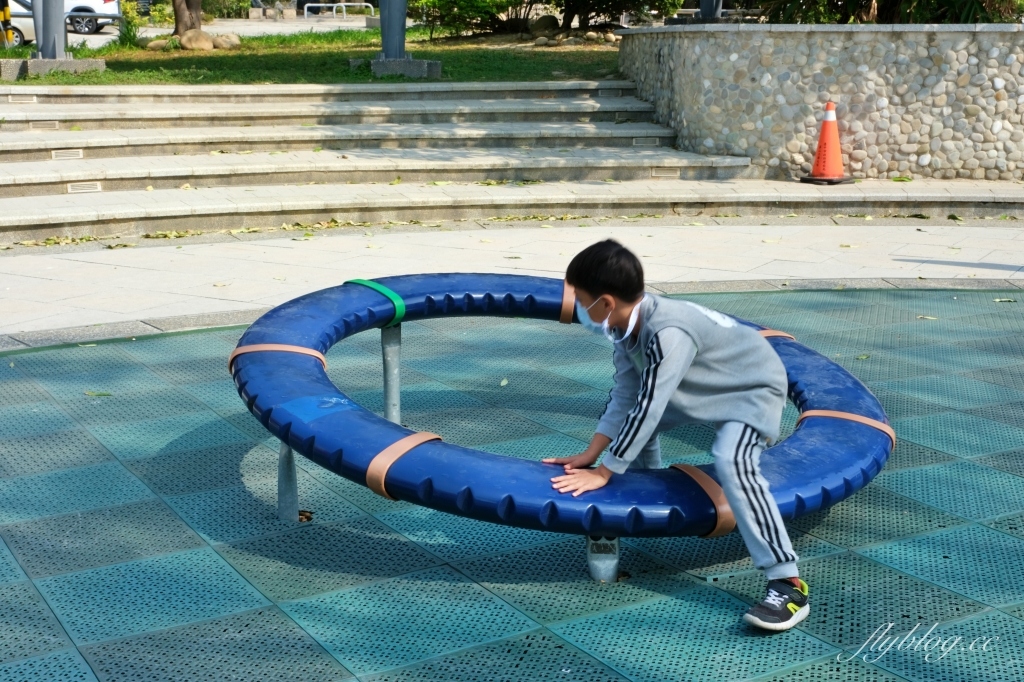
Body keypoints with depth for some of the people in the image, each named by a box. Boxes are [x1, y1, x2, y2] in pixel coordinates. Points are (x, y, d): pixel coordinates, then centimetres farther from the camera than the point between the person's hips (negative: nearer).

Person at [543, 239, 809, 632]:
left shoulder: (667, 334, -37)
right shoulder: (630, 323, -10)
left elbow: (647, 409, -34)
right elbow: (625, 397, -4)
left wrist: (603, 472, -27)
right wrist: (590, 455, -7)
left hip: (754, 389, -10)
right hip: (705, 388, 10)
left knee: (731, 462, -33)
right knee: (631, 425, 15)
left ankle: (788, 584, -28)